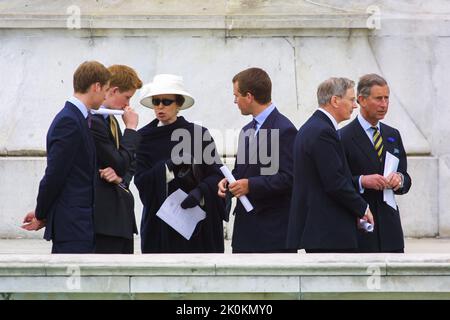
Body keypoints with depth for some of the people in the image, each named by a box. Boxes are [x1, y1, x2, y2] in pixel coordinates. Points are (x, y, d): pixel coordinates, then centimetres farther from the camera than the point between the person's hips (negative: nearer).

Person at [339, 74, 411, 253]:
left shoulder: (393, 135, 15)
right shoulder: (344, 137, -4)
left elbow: (406, 181, 18)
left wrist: (399, 179, -5)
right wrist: (362, 181, -22)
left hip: (390, 228, 6)